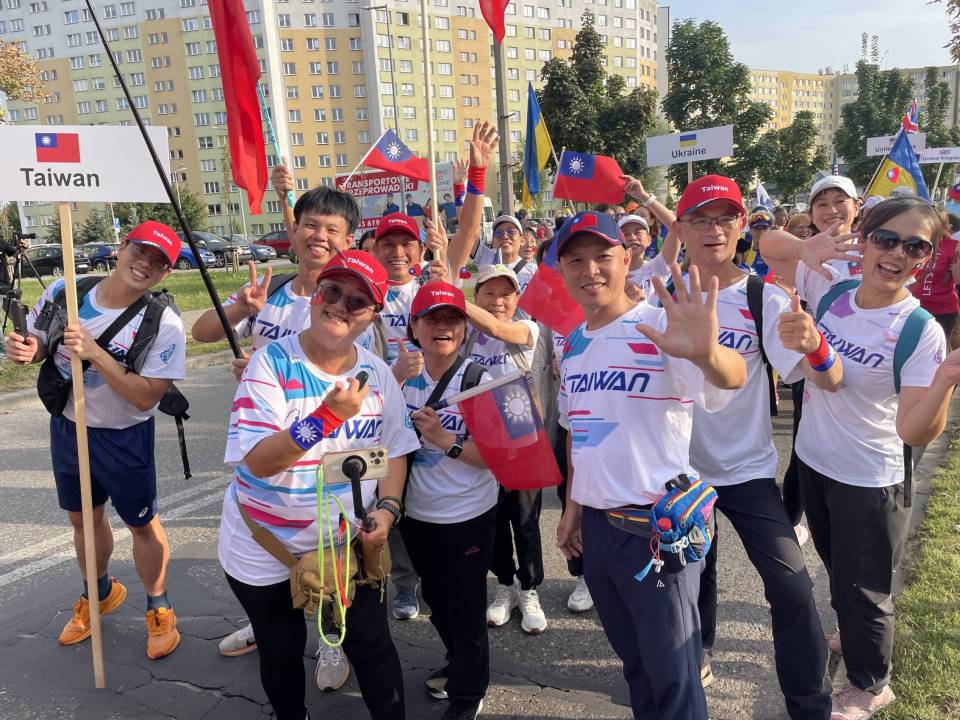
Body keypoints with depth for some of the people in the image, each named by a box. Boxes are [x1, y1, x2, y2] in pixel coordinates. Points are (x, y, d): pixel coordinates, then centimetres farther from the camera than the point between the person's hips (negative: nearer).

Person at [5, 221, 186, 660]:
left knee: (142, 523, 10)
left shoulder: (163, 325, -23)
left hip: (124, 439, -5)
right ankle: (99, 593, 50)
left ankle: (158, 609, 34)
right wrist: (24, 349, -19)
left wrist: (95, 354, -36)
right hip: (66, 427, 5)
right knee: (83, 519, 23)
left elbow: (147, 396, -27)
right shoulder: (61, 293, -10)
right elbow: (38, 345, 5)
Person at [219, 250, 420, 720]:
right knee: (281, 651, 18)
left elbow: (394, 450, 6)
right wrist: (327, 417, -38)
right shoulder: (272, 362, -18)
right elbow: (258, 461, -26)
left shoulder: (377, 373, -4)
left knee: (371, 644, 10)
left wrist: (386, 509, -9)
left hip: (349, 542, 3)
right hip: (265, 549, -2)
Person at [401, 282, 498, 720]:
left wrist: (446, 440, -30)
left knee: (465, 609, 8)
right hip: (417, 514, 6)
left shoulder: (480, 381, -16)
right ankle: (459, 663, 51)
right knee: (436, 601, 24)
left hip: (468, 516, -5)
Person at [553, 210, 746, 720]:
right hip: (596, 523, 6)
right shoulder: (572, 344, 6)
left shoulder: (662, 328, -15)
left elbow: (734, 378, -35)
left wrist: (707, 353, -57)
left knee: (672, 671, 8)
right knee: (633, 658, 24)